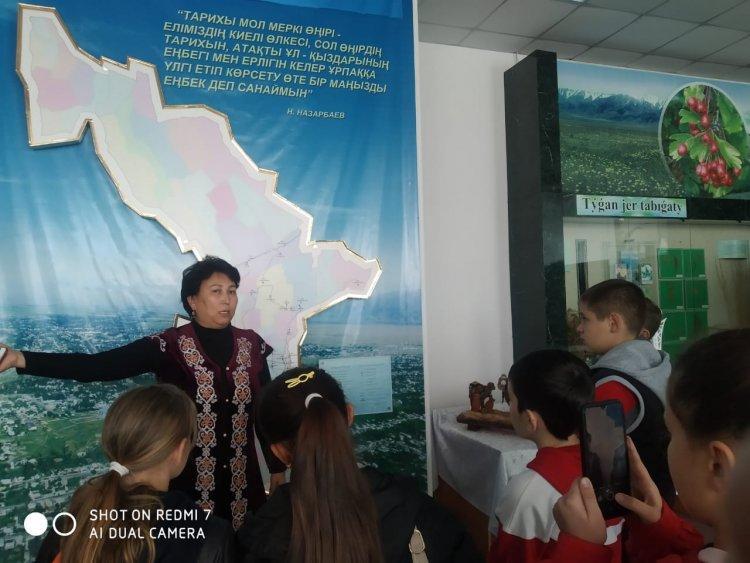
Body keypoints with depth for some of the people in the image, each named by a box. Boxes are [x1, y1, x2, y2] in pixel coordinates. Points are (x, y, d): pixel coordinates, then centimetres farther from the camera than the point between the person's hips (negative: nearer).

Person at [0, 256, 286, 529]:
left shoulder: (252, 345, -2)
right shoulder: (169, 346, -11)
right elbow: (97, 366, -20)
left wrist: (277, 467, 8)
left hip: (243, 479, 3)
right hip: (187, 479, -2)